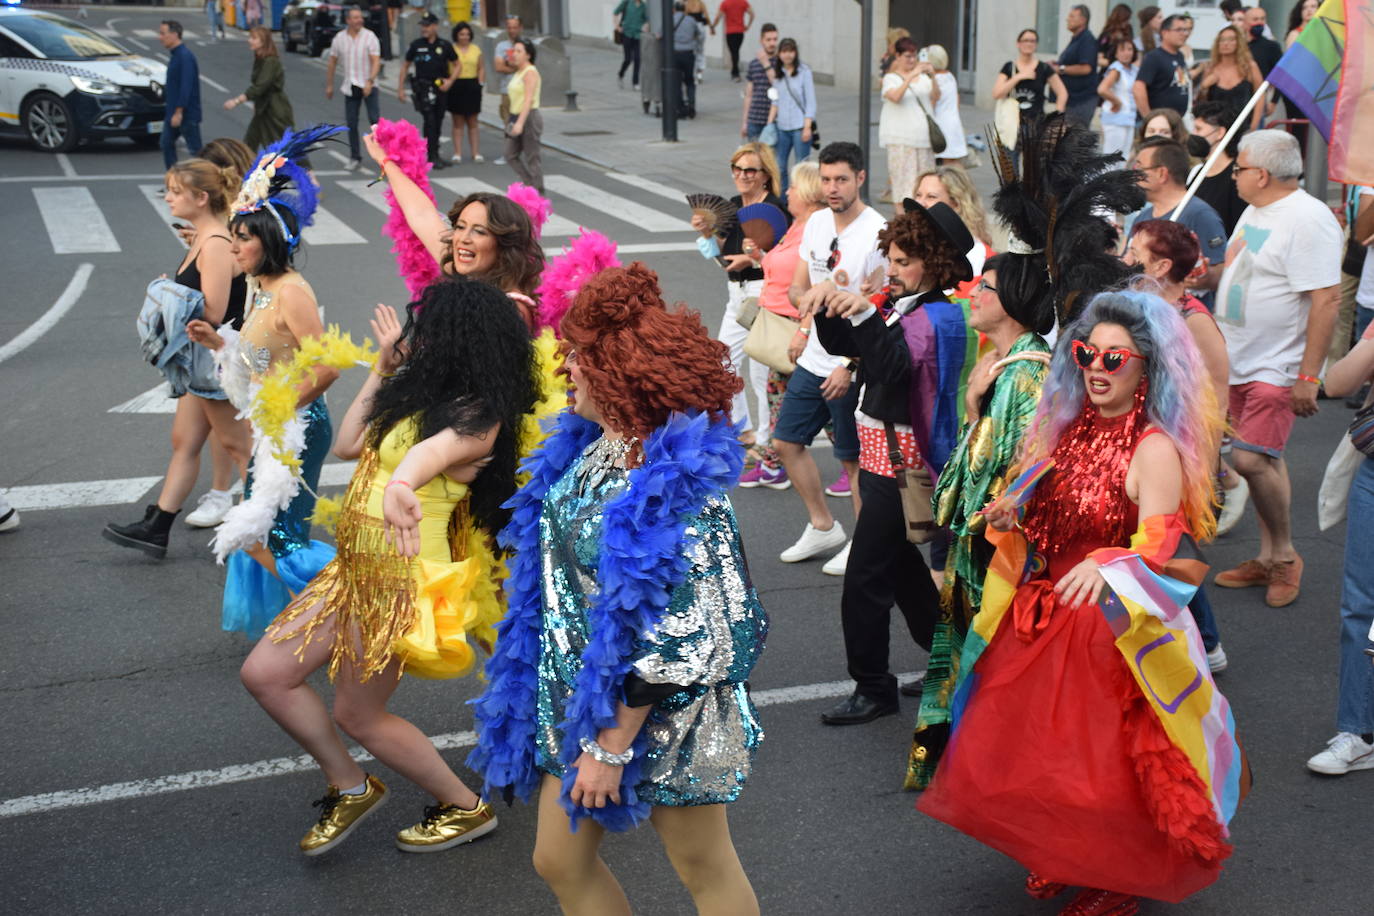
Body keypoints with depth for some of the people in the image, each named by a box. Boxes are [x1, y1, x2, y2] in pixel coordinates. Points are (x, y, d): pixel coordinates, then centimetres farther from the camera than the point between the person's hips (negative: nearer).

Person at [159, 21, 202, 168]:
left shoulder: (185, 57, -19)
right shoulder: (174, 55, 11)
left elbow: (186, 86, -23)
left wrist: (179, 112, -24)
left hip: (187, 113, -10)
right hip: (172, 112, 10)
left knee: (195, 148, -3)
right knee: (167, 144, 11)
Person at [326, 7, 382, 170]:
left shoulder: (369, 37, -7)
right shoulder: (339, 38, 4)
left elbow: (376, 61, -13)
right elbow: (332, 63, 13)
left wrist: (370, 81, -26)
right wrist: (329, 85, 14)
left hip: (368, 86, -3)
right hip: (350, 87, 3)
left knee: (375, 119, -11)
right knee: (351, 124, 5)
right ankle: (355, 157, 15)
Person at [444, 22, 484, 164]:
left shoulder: (476, 49, 10)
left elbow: (481, 69, 14)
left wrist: (481, 83, 2)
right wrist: (447, 83, -15)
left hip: (472, 87, 3)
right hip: (456, 87, -3)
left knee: (472, 122, 7)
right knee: (458, 123, 2)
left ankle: (476, 153, 9)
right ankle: (457, 154, 4)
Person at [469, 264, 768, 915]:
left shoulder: (674, 491, -28)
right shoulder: (587, 446, -1)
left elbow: (670, 646, -26)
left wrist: (612, 747, -22)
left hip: (657, 711, -8)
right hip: (577, 692, 9)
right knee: (560, 862, 16)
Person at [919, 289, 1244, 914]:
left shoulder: (1156, 451, -18)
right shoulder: (1071, 427, 4)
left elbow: (1160, 556, -26)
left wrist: (1108, 565, -45)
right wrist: (1010, 518, -2)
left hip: (1114, 633, -7)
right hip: (1044, 618, 7)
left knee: (1104, 765, 4)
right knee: (1035, 753, 15)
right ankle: (1060, 857, 39)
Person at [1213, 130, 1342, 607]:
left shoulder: (1308, 219, -18)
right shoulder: (1255, 211, 12)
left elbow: (1327, 299, -23)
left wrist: (1309, 375, -25)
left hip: (1278, 367, -9)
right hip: (1240, 362, 9)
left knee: (1251, 459, -14)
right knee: (1263, 459, 13)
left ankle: (1285, 555, 5)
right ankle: (1268, 559, 22)